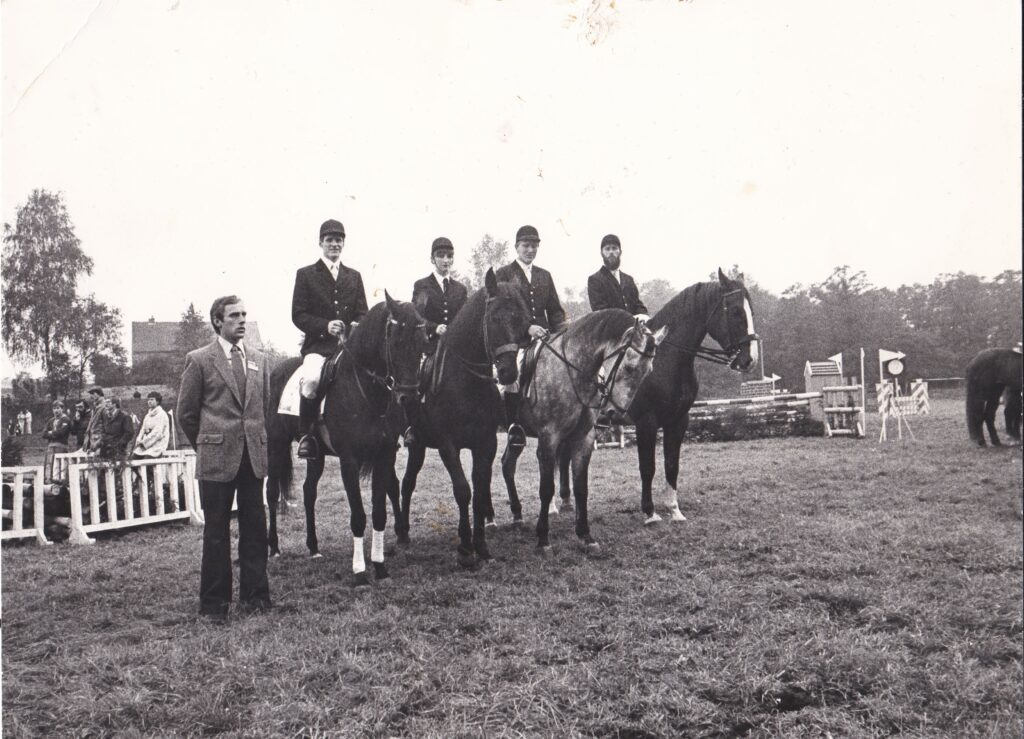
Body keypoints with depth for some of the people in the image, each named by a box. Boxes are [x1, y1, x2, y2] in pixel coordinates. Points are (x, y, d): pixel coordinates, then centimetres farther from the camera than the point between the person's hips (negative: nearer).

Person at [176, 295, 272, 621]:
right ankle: (214, 603, 14)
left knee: (255, 527, 7)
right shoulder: (199, 360, -1)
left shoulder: (259, 360, 11)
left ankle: (254, 595, 18)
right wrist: (207, 445, 7)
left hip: (253, 456, 4)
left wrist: (258, 442, 12)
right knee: (216, 531, 4)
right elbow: (185, 413, 3)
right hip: (216, 459, -4)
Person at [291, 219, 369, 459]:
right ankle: (306, 434, -12)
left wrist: (357, 326, -6)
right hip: (318, 345, -3)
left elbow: (362, 312, 18)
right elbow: (298, 315, 2)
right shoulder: (306, 274, 10)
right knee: (311, 379, -32)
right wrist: (325, 326, -14)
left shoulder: (354, 276, 21)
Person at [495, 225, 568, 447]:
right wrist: (527, 328, -18)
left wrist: (564, 331, 0)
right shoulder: (503, 274, 7)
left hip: (543, 337, 4)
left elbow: (555, 310, 19)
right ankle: (514, 424, -11)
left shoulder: (545, 276, 21)